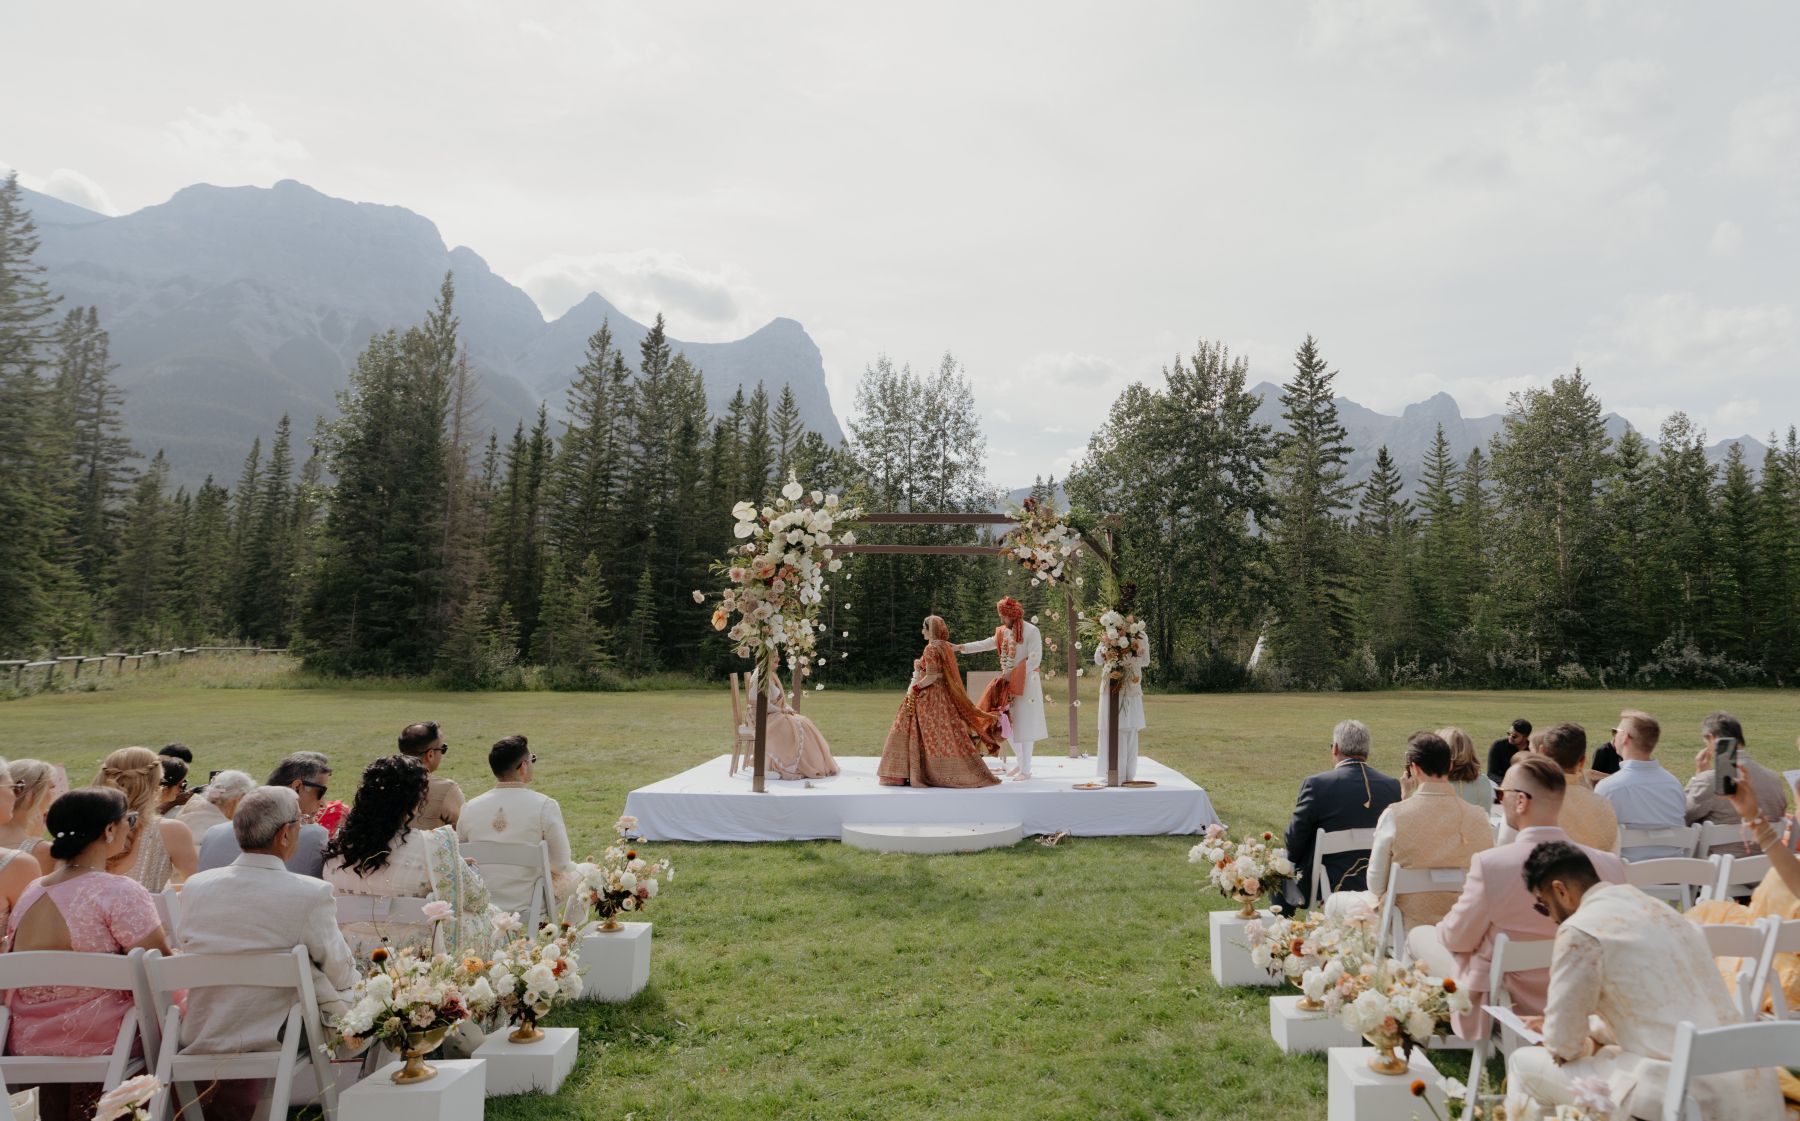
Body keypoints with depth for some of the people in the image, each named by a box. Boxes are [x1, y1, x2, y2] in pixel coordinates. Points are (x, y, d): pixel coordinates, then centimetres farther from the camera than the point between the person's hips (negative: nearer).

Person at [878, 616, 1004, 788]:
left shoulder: (931, 649, -17)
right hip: (940, 695, 9)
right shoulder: (945, 646, 10)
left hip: (928, 698, -9)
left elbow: (931, 677, -22)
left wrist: (914, 687, -13)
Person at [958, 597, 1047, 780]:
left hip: (1026, 684, -7)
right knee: (1006, 724, 9)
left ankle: (1026, 769, 7)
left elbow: (1035, 659, -17)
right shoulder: (1002, 632, 9)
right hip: (1007, 683, 7)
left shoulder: (1031, 631, -12)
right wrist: (961, 647, 3)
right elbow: (985, 644, 12)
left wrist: (1012, 673, -19)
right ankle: (1021, 761, 25)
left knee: (1023, 727, -3)